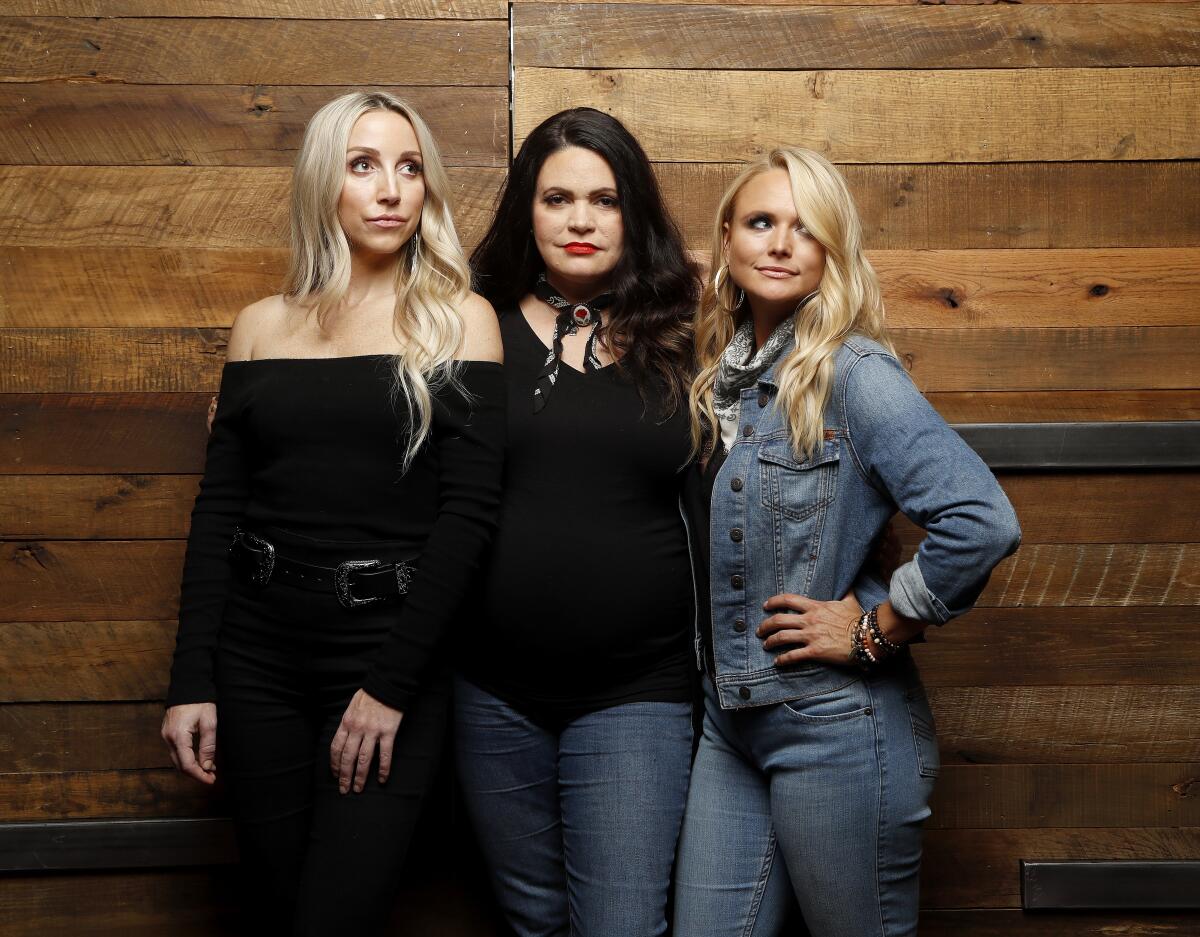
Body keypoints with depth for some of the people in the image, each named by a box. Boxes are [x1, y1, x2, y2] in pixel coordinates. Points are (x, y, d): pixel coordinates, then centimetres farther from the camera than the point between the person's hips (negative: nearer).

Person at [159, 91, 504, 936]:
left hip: (393, 660, -3)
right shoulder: (262, 327, 8)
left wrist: (390, 684, -12)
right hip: (260, 659, 3)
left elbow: (470, 509, -8)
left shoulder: (460, 320, -1)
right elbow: (219, 508, 7)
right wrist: (192, 679, 0)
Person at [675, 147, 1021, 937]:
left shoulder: (852, 373, -15)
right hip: (732, 721, 7)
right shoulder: (722, 374, 8)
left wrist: (876, 630, -16)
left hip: (836, 725, -7)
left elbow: (983, 523, -26)